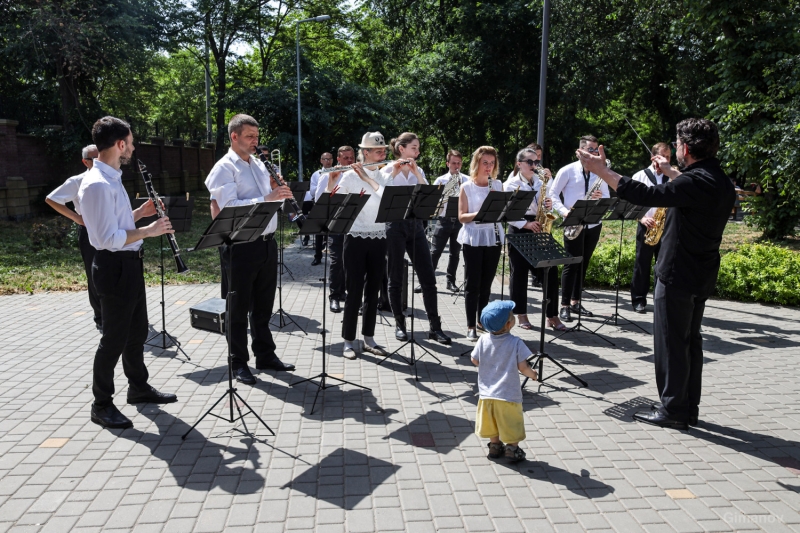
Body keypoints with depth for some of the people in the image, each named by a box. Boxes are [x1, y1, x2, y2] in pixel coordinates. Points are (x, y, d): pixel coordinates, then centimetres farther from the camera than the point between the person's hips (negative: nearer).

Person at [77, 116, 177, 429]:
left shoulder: (111, 179, 12)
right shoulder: (97, 184, -21)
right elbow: (108, 238, -26)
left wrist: (139, 213, 7)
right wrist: (149, 230, -19)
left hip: (128, 264, 10)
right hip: (114, 267, -10)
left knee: (137, 330, 19)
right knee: (115, 337, 1)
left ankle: (138, 387, 35)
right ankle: (102, 404, 15)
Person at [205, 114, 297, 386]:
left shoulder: (259, 165, 16)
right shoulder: (224, 168, -8)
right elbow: (229, 207, -21)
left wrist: (280, 194, -2)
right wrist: (266, 198, -26)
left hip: (267, 242, 7)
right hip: (242, 246, -7)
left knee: (264, 304, 16)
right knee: (240, 307, 5)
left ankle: (265, 355, 29)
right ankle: (239, 362, 16)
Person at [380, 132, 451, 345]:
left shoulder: (418, 171, 13)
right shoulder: (388, 170, 0)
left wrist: (416, 172, -12)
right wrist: (394, 172, -22)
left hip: (416, 225, 4)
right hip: (395, 226, -4)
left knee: (428, 278, 1)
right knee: (396, 279, 3)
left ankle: (434, 327, 7)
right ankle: (400, 324, 16)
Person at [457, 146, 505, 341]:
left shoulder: (498, 185, 9)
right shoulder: (466, 187, -1)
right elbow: (461, 217, -5)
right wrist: (480, 213, -22)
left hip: (493, 238, 3)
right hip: (473, 239, -3)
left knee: (486, 283, 10)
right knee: (472, 283, -1)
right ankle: (470, 326, 4)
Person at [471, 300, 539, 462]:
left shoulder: (483, 340, -9)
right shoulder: (515, 343, -18)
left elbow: (475, 360, 1)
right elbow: (523, 367, -15)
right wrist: (533, 374, 6)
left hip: (487, 393, 4)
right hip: (508, 394, -4)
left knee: (492, 423, 22)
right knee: (511, 424, 14)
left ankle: (495, 446, 34)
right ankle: (512, 450, 23)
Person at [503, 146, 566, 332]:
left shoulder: (540, 182, 13)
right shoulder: (511, 184, -3)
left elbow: (544, 208, 17)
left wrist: (548, 206, -6)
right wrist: (526, 225, -20)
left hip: (539, 230, 5)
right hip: (519, 231, -4)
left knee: (550, 271, 0)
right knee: (519, 273, 3)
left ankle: (552, 315, 8)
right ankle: (521, 315, 15)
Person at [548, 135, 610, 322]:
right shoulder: (568, 170, -3)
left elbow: (607, 197, 11)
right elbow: (552, 194, -4)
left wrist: (600, 198, -13)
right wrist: (564, 211, -18)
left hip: (594, 223, 5)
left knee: (583, 264, 10)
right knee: (571, 264, -4)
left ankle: (575, 302, 20)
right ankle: (565, 306, 2)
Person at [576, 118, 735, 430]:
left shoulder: (697, 183, -22)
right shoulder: (719, 182, 7)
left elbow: (645, 195, -30)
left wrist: (601, 170, -25)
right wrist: (669, 172, 39)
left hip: (678, 275, -9)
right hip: (701, 275, 10)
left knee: (671, 342, 0)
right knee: (690, 340, 16)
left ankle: (673, 410, 9)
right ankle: (689, 408, 25)